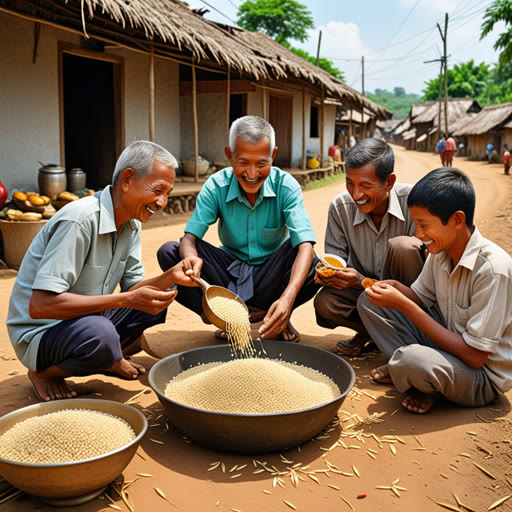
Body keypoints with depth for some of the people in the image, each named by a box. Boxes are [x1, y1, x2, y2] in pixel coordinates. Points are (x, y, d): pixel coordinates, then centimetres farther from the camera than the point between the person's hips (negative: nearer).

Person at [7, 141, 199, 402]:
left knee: (162, 295, -2)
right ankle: (45, 373, -5)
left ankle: (111, 360, 16)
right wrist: (126, 299, -33)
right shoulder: (80, 219, -27)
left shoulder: (131, 224, 1)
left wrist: (170, 277, -19)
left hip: (92, 320, 8)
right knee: (101, 335, -37)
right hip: (40, 332, -8)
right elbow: (40, 306, -32)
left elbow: (133, 289, 2)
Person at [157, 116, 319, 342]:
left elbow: (305, 246, -27)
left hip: (270, 273, -2)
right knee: (169, 252, -21)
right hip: (230, 271, 2)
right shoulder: (216, 186, -12)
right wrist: (191, 262, -45)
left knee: (315, 269, -35)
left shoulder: (286, 186, -16)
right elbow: (189, 239, -18)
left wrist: (288, 298, -45)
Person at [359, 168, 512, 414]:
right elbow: (421, 298, 12)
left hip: (483, 376, -7)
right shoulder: (441, 251, -5)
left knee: (411, 360, -37)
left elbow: (474, 356, -28)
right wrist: (396, 288, -14)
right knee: (370, 301, 1)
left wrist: (404, 305, -28)